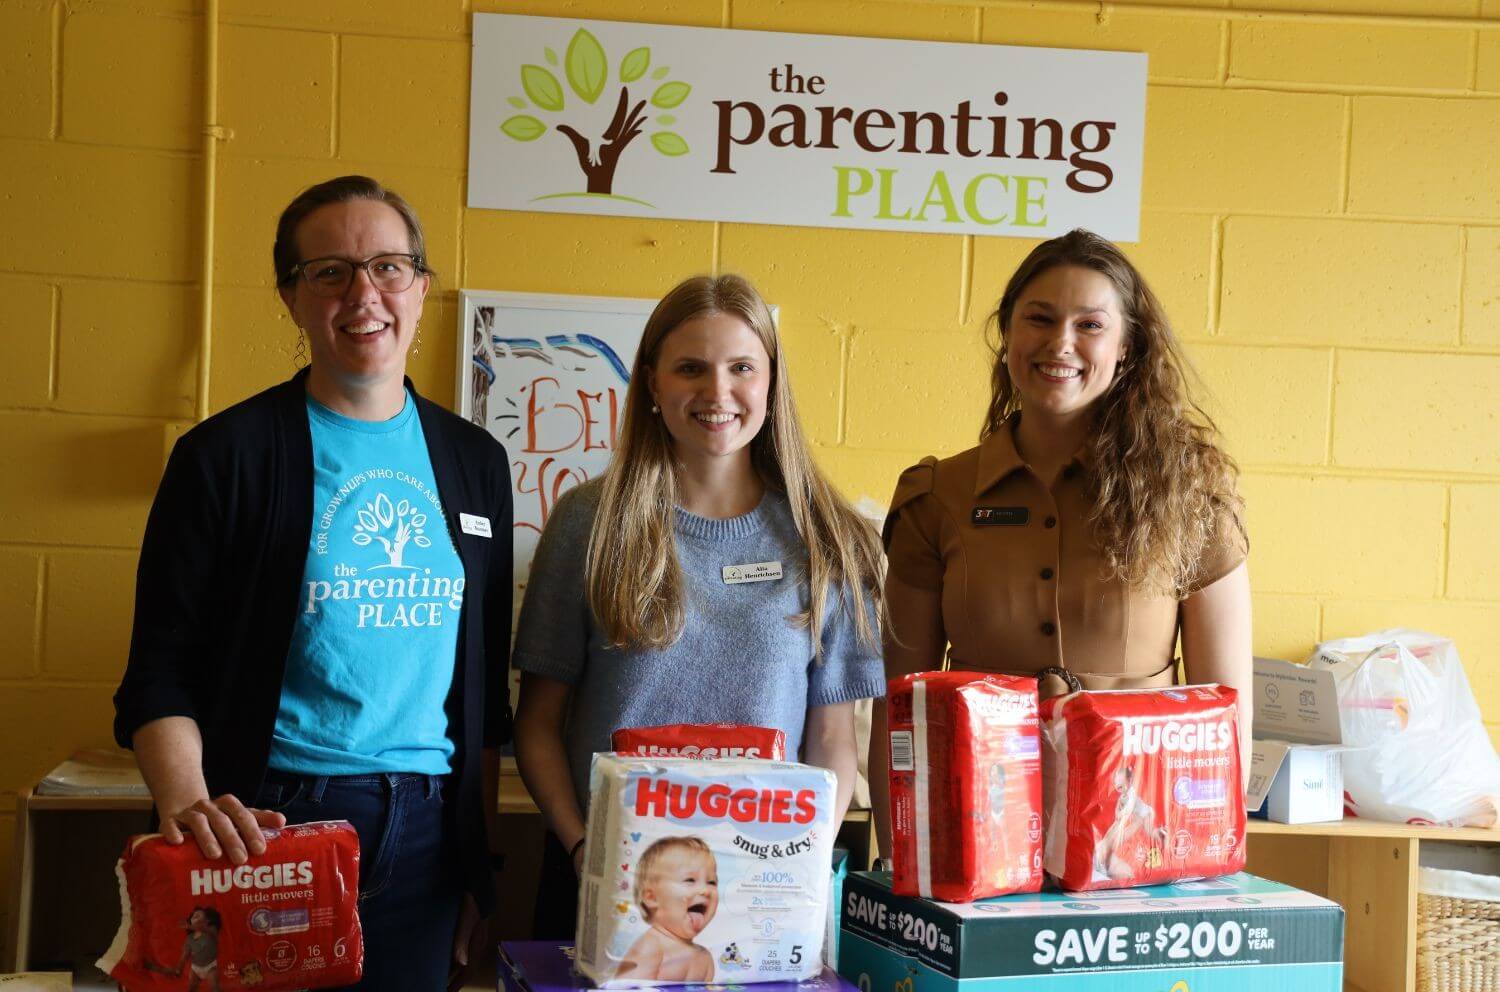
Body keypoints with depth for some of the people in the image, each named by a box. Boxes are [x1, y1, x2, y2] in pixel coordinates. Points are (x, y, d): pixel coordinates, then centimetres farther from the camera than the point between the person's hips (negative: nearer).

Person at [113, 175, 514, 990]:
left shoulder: (475, 462, 8)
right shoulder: (228, 454, -3)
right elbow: (160, 671, -5)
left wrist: (480, 859, 10)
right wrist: (187, 800, -22)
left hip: (426, 832, 4)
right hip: (270, 824, -3)